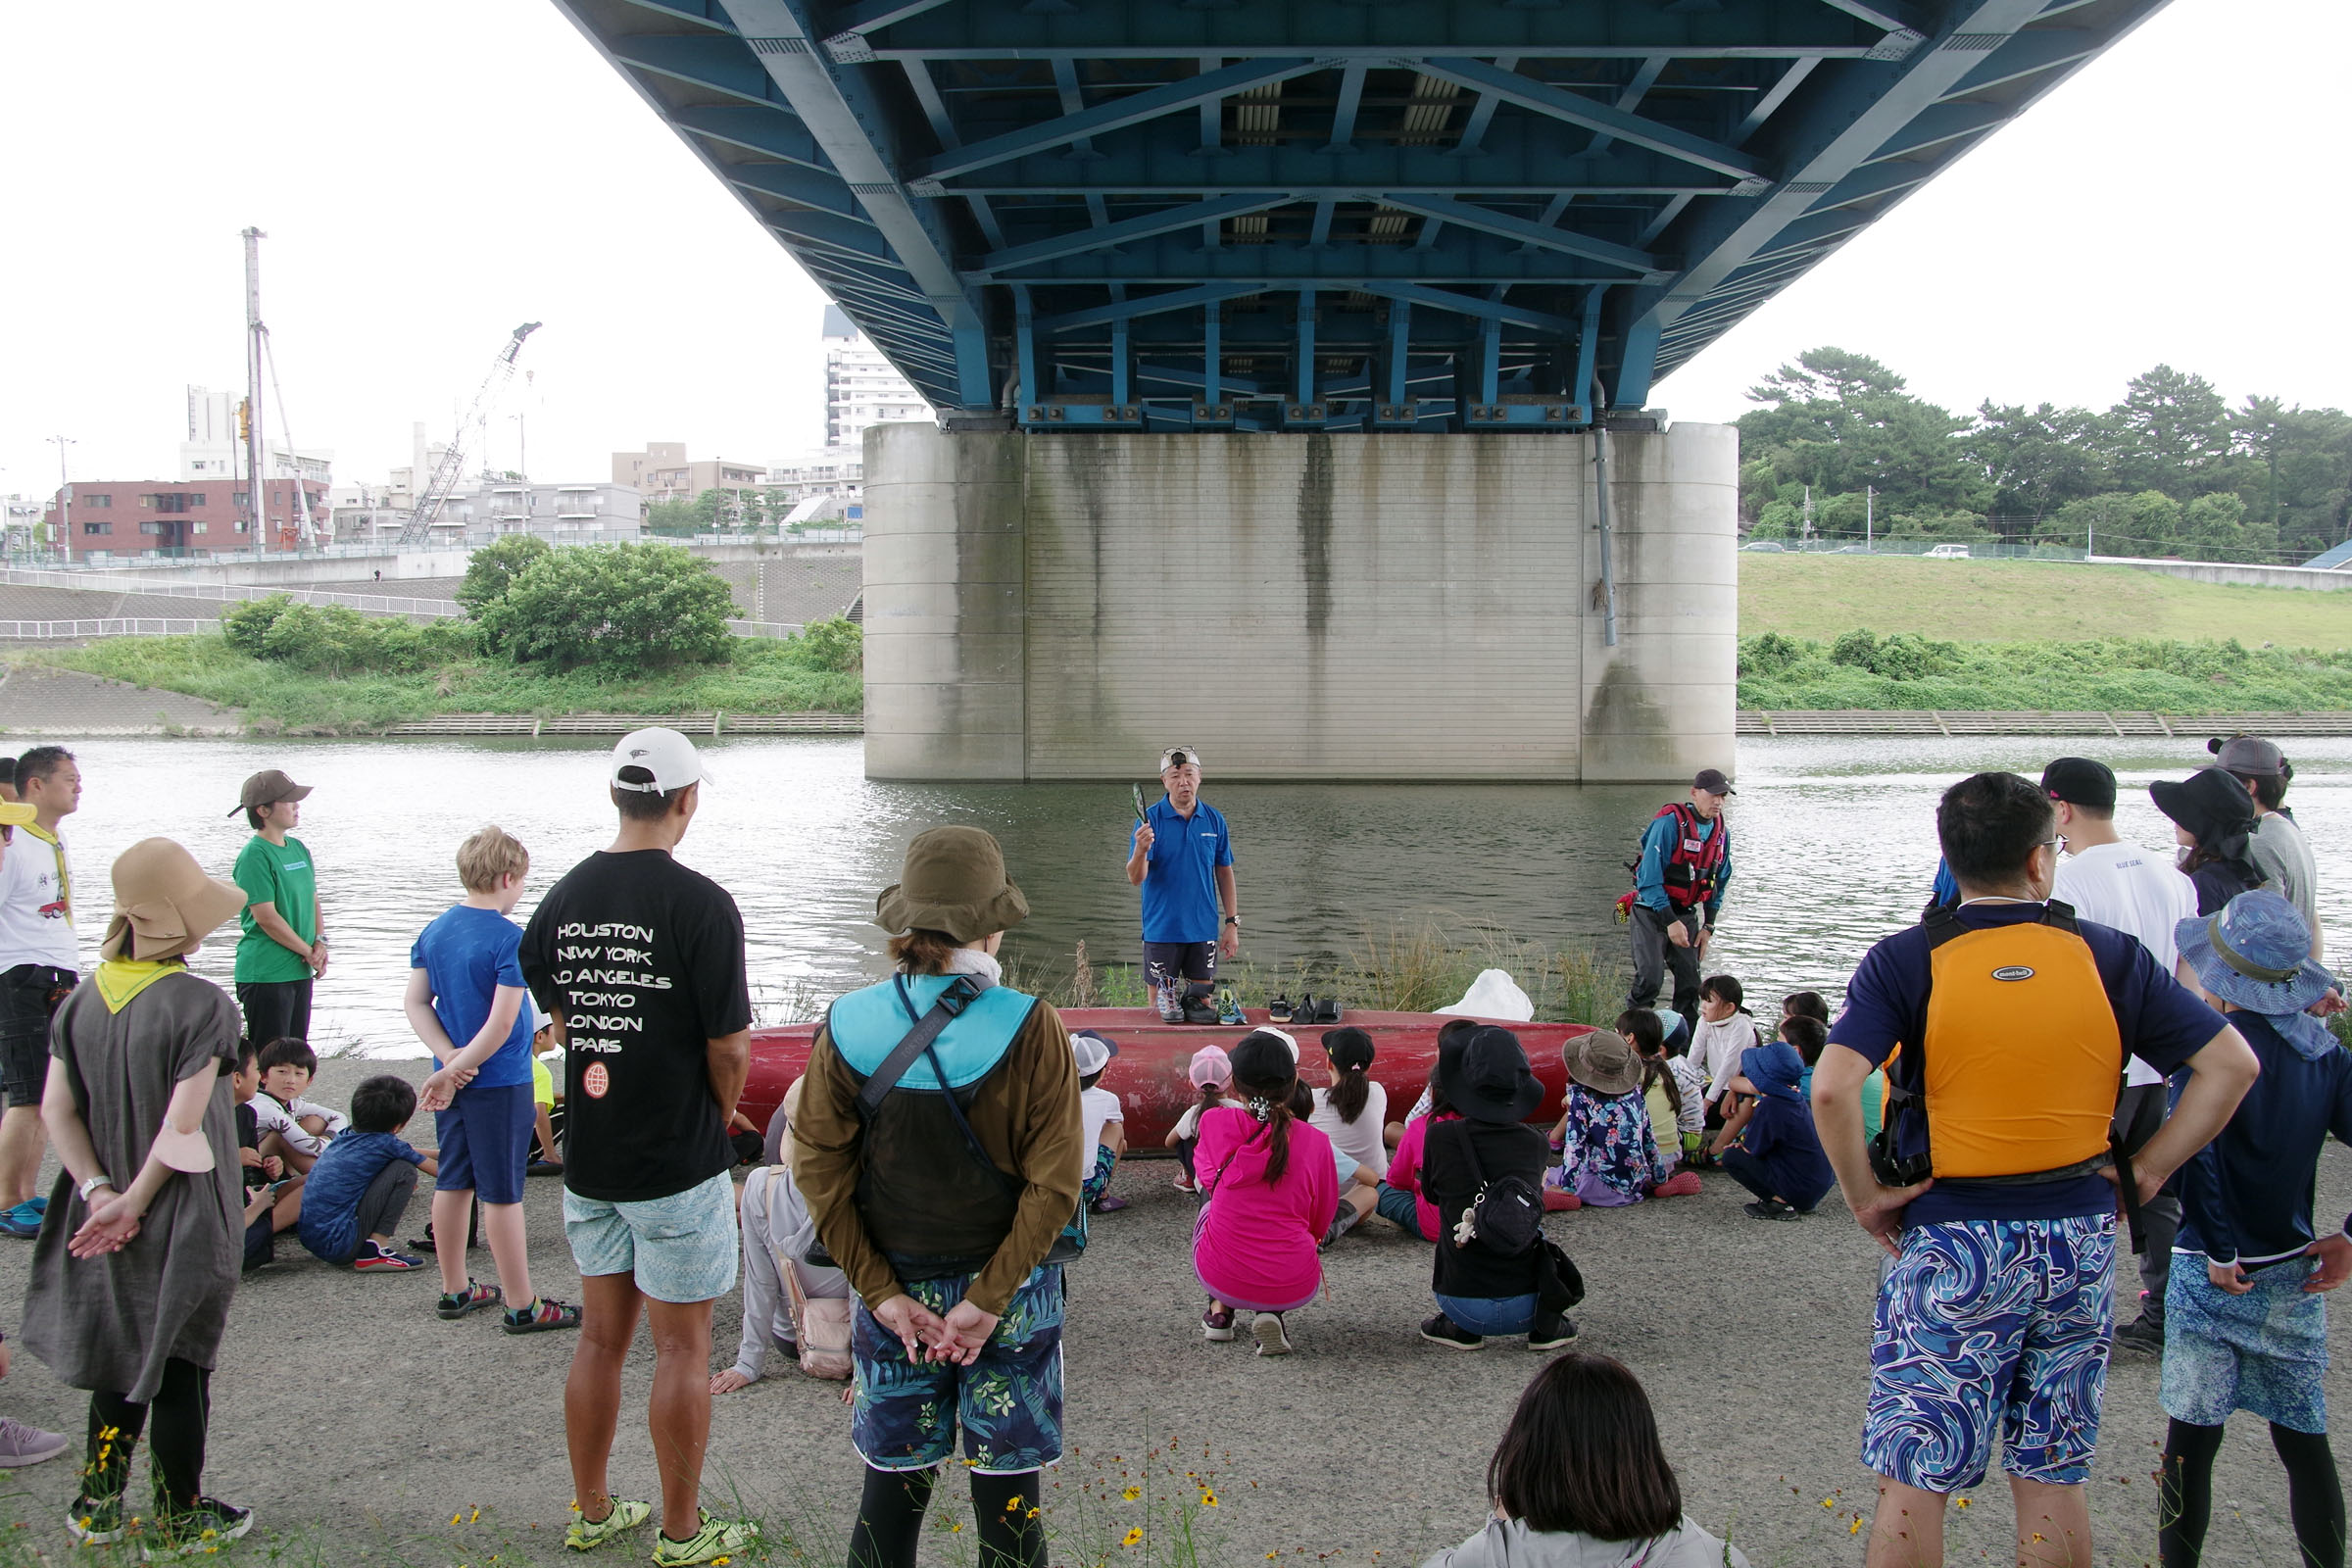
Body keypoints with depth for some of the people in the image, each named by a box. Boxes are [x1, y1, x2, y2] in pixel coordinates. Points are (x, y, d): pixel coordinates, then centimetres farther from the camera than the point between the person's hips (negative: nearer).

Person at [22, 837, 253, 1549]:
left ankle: (99, 1506, 30)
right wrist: (135, 1200, -12)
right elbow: (182, 1126, -22)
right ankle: (180, 1517, 20)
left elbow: (56, 1109, -3)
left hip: (105, 1218, 6)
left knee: (122, 1353, 21)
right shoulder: (202, 1006, -20)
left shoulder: (82, 1000, -1)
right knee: (180, 1361, 8)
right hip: (183, 1221, -6)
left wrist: (100, 1192, -7)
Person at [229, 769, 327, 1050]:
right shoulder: (255, 855, -14)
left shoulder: (298, 848, 11)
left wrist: (320, 942, -1)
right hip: (266, 974, -8)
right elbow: (267, 918, -18)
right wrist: (309, 952, -10)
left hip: (300, 972, 8)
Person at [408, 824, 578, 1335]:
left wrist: (450, 1058, -7)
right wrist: (454, 1073, -15)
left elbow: (415, 1002, 4)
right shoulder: (511, 940, -18)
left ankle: (454, 1290, 27)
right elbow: (501, 1025, -22)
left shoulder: (434, 931, 4)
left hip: (455, 1080, 7)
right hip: (500, 1084, -7)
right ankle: (522, 1306, 9)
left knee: (453, 1182, 16)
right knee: (502, 1193, 0)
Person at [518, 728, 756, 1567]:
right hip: (677, 1165, -6)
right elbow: (730, 1049, -15)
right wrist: (718, 1118, 4)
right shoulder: (700, 905, -17)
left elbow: (562, 1018, 11)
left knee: (600, 1337, 17)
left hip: (588, 1157, 6)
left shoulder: (563, 898, 1)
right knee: (682, 1346, 5)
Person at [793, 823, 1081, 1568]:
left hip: (895, 1291, 2)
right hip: (1012, 1292, -2)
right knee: (1007, 1491, 11)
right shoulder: (1030, 1029, -15)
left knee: (893, 1482, 14)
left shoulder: (847, 1028, -8)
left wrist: (882, 1292, -3)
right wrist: (989, 1298, -10)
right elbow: (1054, 1184, -16)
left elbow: (821, 1171, -5)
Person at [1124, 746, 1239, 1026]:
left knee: (1202, 999, 7)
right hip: (1162, 927, -2)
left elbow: (1225, 873, 10)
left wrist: (1232, 923, 6)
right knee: (1161, 997, 4)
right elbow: (1136, 879, -12)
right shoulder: (1151, 819, -7)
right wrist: (1141, 850, -33)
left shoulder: (1214, 820, 3)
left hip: (1204, 928, 2)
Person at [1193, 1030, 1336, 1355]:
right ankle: (1270, 1315, 8)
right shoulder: (1315, 1141, -5)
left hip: (1221, 1278, 1)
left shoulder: (1215, 1124, -6)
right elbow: (1321, 1222, 7)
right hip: (1293, 1288, -1)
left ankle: (1219, 1310, 26)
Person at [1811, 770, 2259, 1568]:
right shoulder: (2108, 956, -1)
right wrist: (2147, 1172, 3)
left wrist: (1864, 1196, -9)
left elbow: (1832, 1087, -22)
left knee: (1913, 1479, 6)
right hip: (2079, 1238, 3)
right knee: (2053, 1479, 15)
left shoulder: (1906, 961, -9)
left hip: (1952, 1240, -3)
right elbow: (2232, 1063, 0)